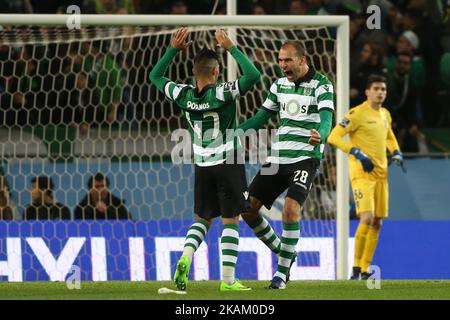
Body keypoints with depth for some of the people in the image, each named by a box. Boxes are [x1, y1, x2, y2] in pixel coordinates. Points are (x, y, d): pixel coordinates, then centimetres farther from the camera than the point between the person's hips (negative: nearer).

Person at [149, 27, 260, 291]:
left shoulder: (184, 95, -4)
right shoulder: (222, 93, -17)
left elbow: (156, 76, 12)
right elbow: (253, 75, -22)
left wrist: (174, 49, 9)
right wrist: (231, 48, -17)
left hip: (203, 166, 4)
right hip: (228, 163, -4)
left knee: (203, 218, 19)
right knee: (231, 220, 1)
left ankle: (186, 258, -6)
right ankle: (228, 279, -3)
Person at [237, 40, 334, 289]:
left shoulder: (321, 85, -8)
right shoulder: (279, 85, 10)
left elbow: (326, 119, -23)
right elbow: (261, 118, 19)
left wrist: (320, 136, -46)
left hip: (305, 158, -7)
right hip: (278, 157, 7)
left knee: (291, 208, -25)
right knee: (248, 207, 0)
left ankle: (282, 272, -11)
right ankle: (282, 253, 20)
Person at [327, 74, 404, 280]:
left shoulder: (385, 114, 14)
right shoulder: (357, 114, -10)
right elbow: (333, 137, -15)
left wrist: (396, 152, 12)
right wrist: (357, 153, -22)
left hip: (381, 173, 8)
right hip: (362, 173, -8)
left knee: (377, 223, 7)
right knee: (367, 218, -20)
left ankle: (365, 270, 14)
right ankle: (356, 268, -12)